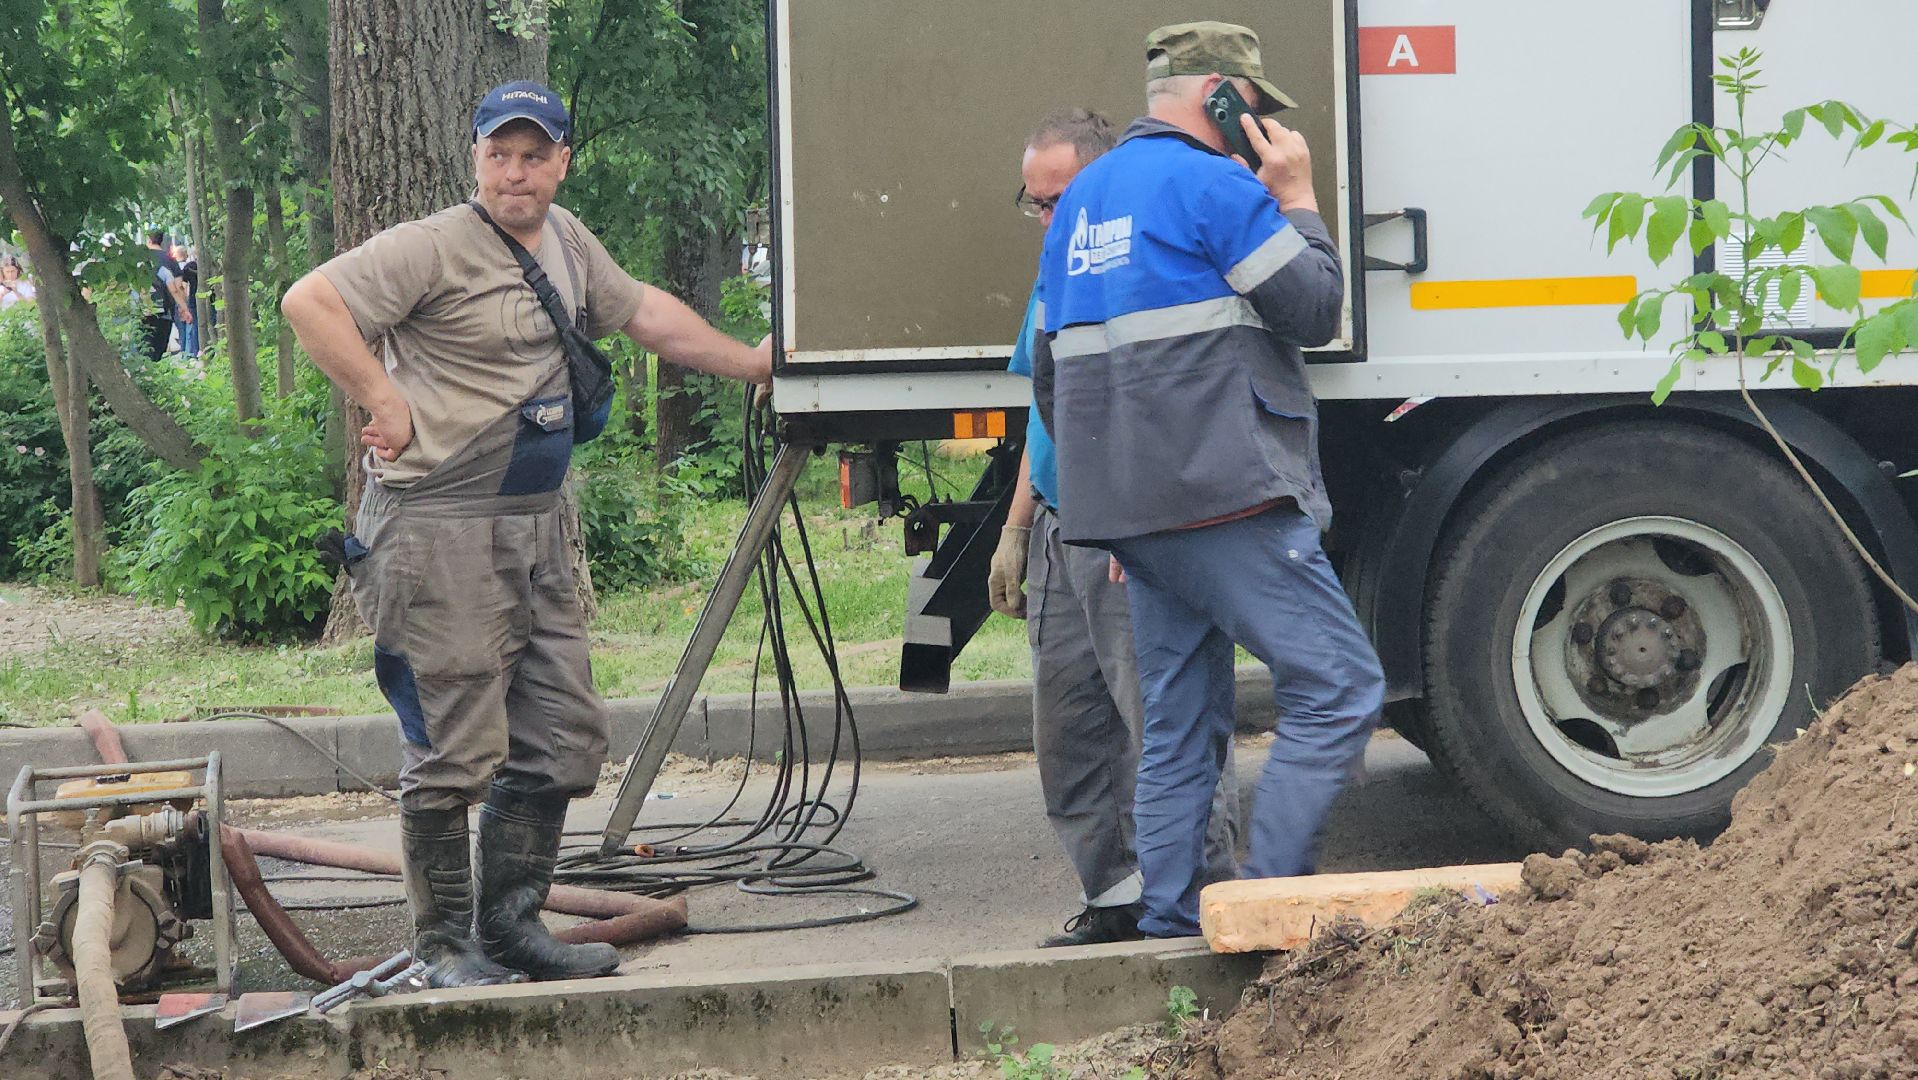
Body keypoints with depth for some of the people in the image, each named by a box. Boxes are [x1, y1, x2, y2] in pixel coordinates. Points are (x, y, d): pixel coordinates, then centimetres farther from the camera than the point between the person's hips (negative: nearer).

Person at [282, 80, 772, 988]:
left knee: (564, 735, 10)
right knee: (457, 749, -5)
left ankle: (511, 923, 22)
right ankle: (443, 946, 5)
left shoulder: (565, 242, 14)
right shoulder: (434, 248, -11)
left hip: (537, 531, 8)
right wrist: (385, 402, -18)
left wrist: (748, 363, 33)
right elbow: (309, 303, -19)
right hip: (440, 533, -8)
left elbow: (642, 312, 30)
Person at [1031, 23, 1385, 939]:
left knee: (1178, 727, 12)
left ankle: (1170, 926, 10)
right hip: (1228, 500, -9)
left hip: (1132, 510, 9)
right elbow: (1316, 311, -6)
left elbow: (1050, 376, 24)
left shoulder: (1081, 203, 21)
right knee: (1339, 689, -7)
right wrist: (1298, 200, 7)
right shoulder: (1212, 185, -7)